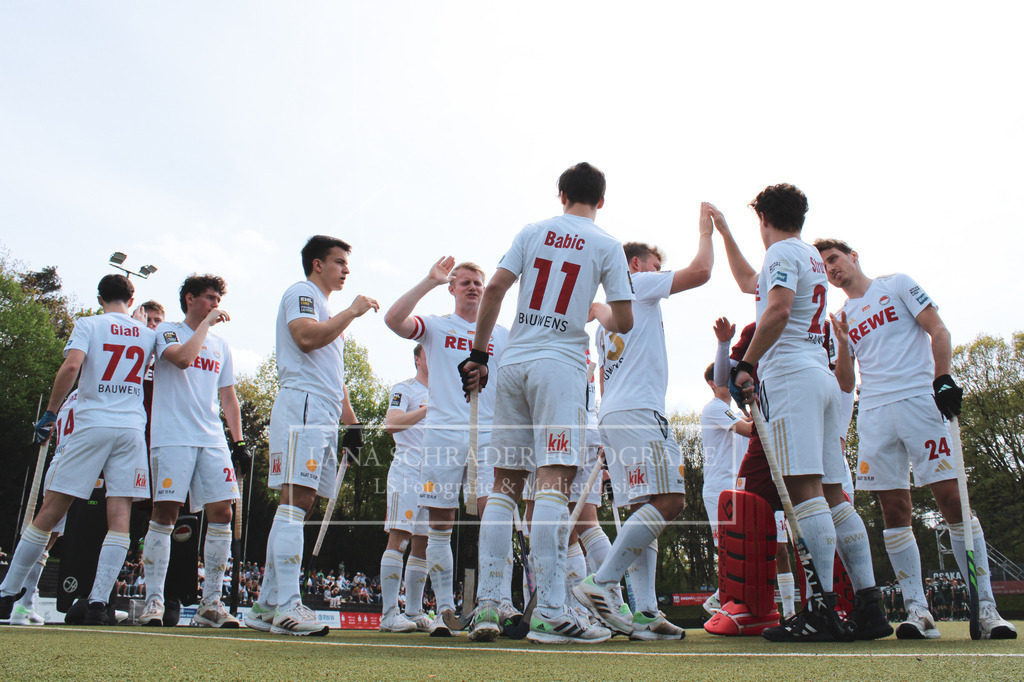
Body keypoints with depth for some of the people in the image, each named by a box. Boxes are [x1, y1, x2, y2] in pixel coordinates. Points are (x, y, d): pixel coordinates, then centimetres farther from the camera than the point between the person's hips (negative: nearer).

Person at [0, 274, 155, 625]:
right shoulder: (149, 334, 12)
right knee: (119, 517, -3)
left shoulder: (88, 324, 4)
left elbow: (71, 366, -11)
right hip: (132, 428, 1)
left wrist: (50, 413, -4)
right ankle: (98, 602, -10)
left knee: (49, 512, 7)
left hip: (92, 425, -1)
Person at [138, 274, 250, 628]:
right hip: (173, 437, -5)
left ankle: (211, 602, 4)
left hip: (213, 440, 5)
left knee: (221, 513, -3)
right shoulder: (168, 330, 6)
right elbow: (183, 358, -18)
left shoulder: (220, 344, 21)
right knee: (165, 513, -7)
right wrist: (207, 322, -7)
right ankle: (153, 600, 2)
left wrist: (239, 442, 13)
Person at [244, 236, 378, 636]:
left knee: (298, 505, 5)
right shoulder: (300, 293, 3)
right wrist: (353, 311, -7)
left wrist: (351, 422, 22)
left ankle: (266, 607, 8)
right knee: (295, 500, -16)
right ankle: (287, 607, -20)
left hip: (325, 416, 10)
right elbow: (307, 337, -18)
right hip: (302, 406, -10)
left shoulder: (327, 309, 31)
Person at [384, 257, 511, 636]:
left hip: (488, 435, 1)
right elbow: (393, 320, -9)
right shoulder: (435, 326, 10)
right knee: (440, 526, 3)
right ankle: (444, 611, 11)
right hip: (442, 434, 0)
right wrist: (430, 281, -8)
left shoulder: (502, 335, 16)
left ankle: (502, 603, -9)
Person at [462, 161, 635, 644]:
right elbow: (624, 322, 3)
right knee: (554, 482, -9)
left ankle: (487, 605, 7)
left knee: (505, 483, 7)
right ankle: (549, 613, -13)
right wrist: (604, 321, 27)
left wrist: (477, 355, 7)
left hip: (513, 363, 3)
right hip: (560, 366, -3)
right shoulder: (607, 245, 6)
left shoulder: (534, 231, 13)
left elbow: (494, 288, 3)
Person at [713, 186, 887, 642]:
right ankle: (869, 605, 5)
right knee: (832, 493, 6)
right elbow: (749, 283, 41)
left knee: (804, 488, -15)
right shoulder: (811, 256, 28)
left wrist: (745, 365, -14)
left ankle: (824, 610, -19)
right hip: (822, 377, 9)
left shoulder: (782, 251, 0)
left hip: (790, 375, -9)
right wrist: (723, 232, 48)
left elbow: (777, 311, -18)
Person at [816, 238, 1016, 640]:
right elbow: (846, 385, 17)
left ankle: (985, 606, -3)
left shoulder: (896, 285, 11)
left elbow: (938, 330, 2)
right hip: (873, 414, 4)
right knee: (894, 511, -2)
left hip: (919, 400, -4)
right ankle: (917, 610, 3)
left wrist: (943, 378, -12)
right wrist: (842, 346, 1)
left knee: (951, 498, -10)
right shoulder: (843, 318, 21)